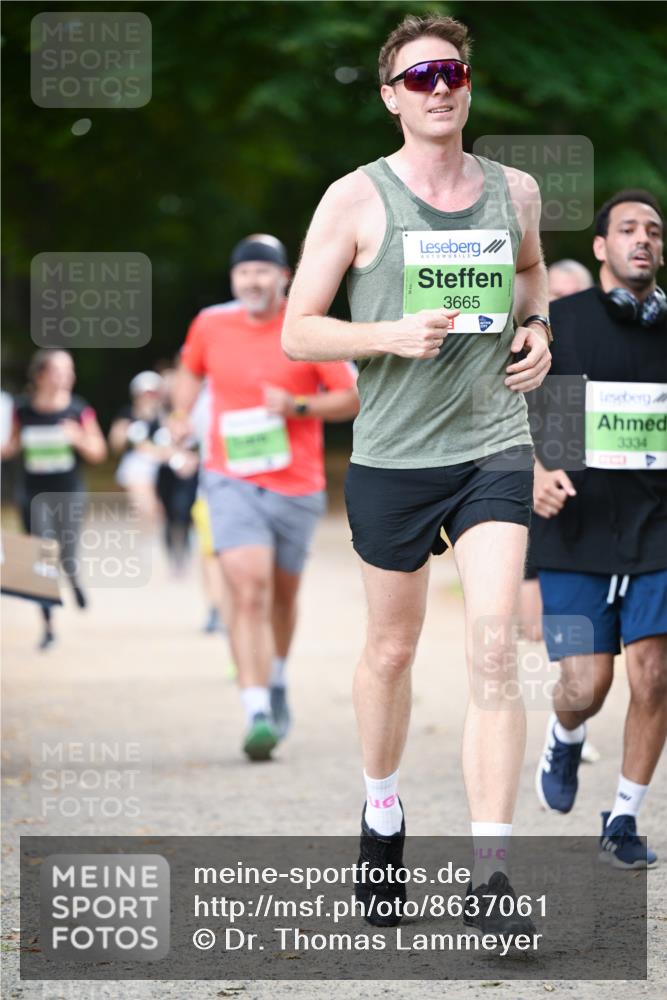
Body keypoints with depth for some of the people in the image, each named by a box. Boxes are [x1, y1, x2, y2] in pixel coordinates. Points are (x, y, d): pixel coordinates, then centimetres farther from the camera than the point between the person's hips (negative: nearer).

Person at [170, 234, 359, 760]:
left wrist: (298, 406, -16)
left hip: (297, 485, 1)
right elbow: (191, 368, 24)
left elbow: (352, 399, 0)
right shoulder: (211, 326, 2)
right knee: (249, 592, -18)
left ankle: (277, 682, 45)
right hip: (233, 481, -1)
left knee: (283, 595, 16)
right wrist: (182, 414, 8)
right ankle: (258, 714, -24)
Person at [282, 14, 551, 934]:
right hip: (392, 454, -1)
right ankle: (382, 811, 39)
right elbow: (296, 333, -4)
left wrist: (537, 328, 7)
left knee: (494, 650, -13)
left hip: (494, 447, 1)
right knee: (392, 649, 13)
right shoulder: (356, 199, -4)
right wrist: (393, 335, -19)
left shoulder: (515, 191, 6)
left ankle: (491, 873, -16)